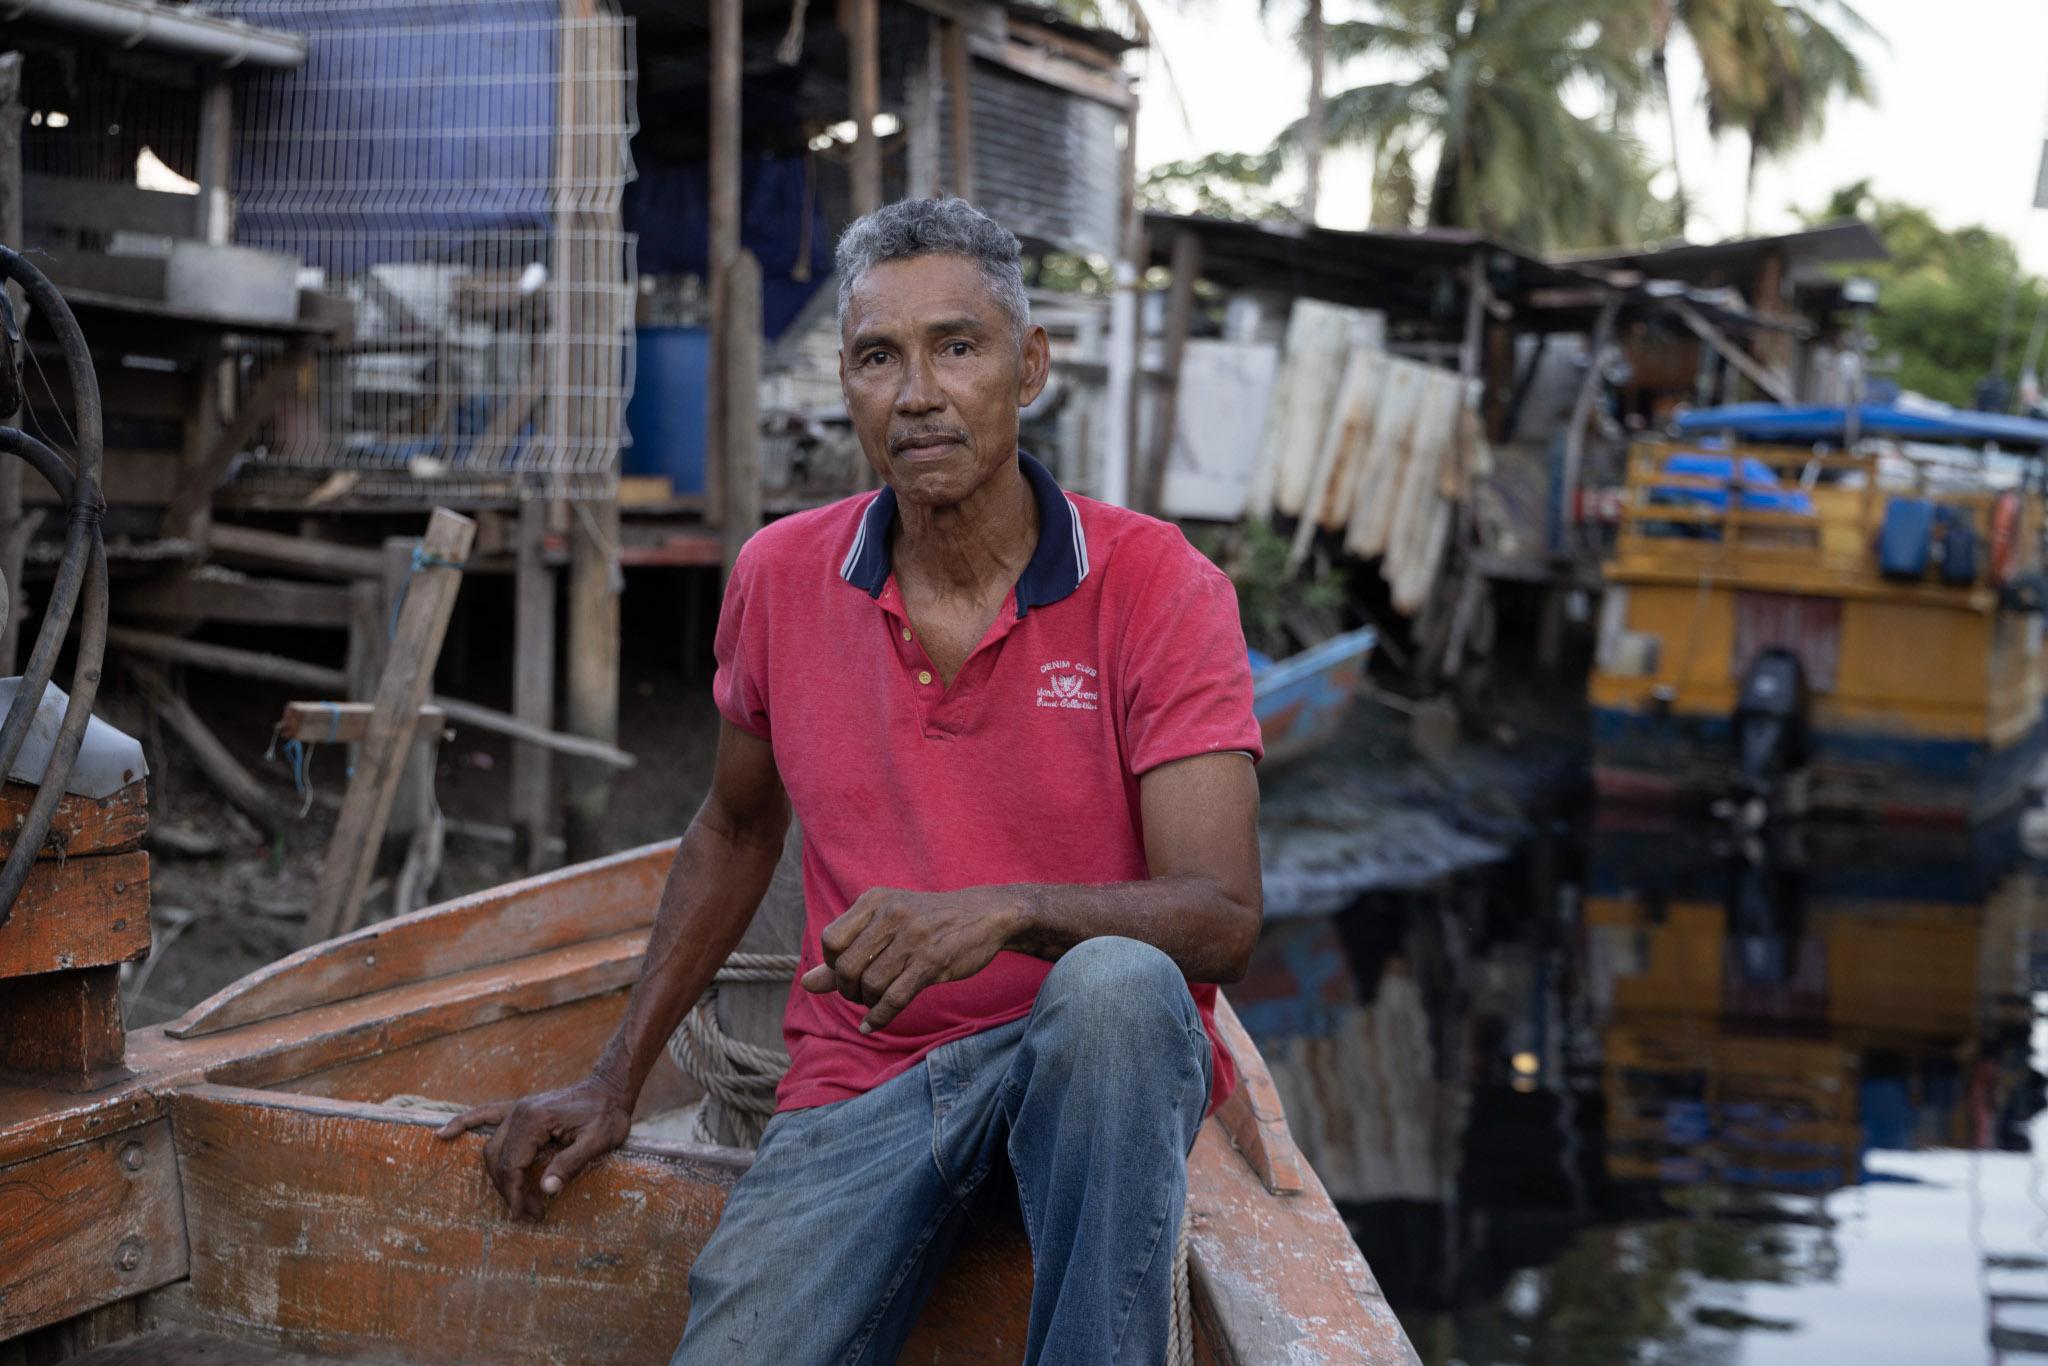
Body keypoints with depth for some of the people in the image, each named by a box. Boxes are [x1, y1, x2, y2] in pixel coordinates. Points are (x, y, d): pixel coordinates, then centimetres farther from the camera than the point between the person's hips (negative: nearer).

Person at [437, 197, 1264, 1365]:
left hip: (1097, 1062, -2)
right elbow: (735, 832, 20)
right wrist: (617, 1082, 18)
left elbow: (1223, 920, -17)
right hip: (865, 1084, 2)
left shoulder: (1159, 586, -9)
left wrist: (1008, 912, -35)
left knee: (1114, 981, -38)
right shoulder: (781, 579, 3)